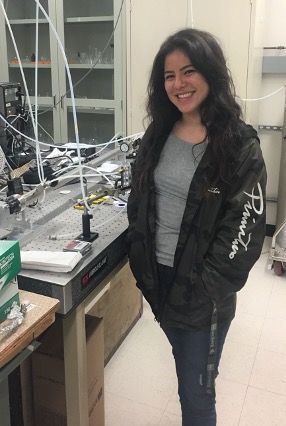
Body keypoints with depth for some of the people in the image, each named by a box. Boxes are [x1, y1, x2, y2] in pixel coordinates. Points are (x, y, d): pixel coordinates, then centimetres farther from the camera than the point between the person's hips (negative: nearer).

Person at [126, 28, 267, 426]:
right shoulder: (158, 133, 3)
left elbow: (242, 232, -16)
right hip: (157, 274, 5)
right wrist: (140, 259, 2)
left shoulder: (240, 146, -14)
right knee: (184, 367, 25)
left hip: (202, 288, -5)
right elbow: (138, 202, 10)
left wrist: (201, 292, -17)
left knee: (196, 390, 9)